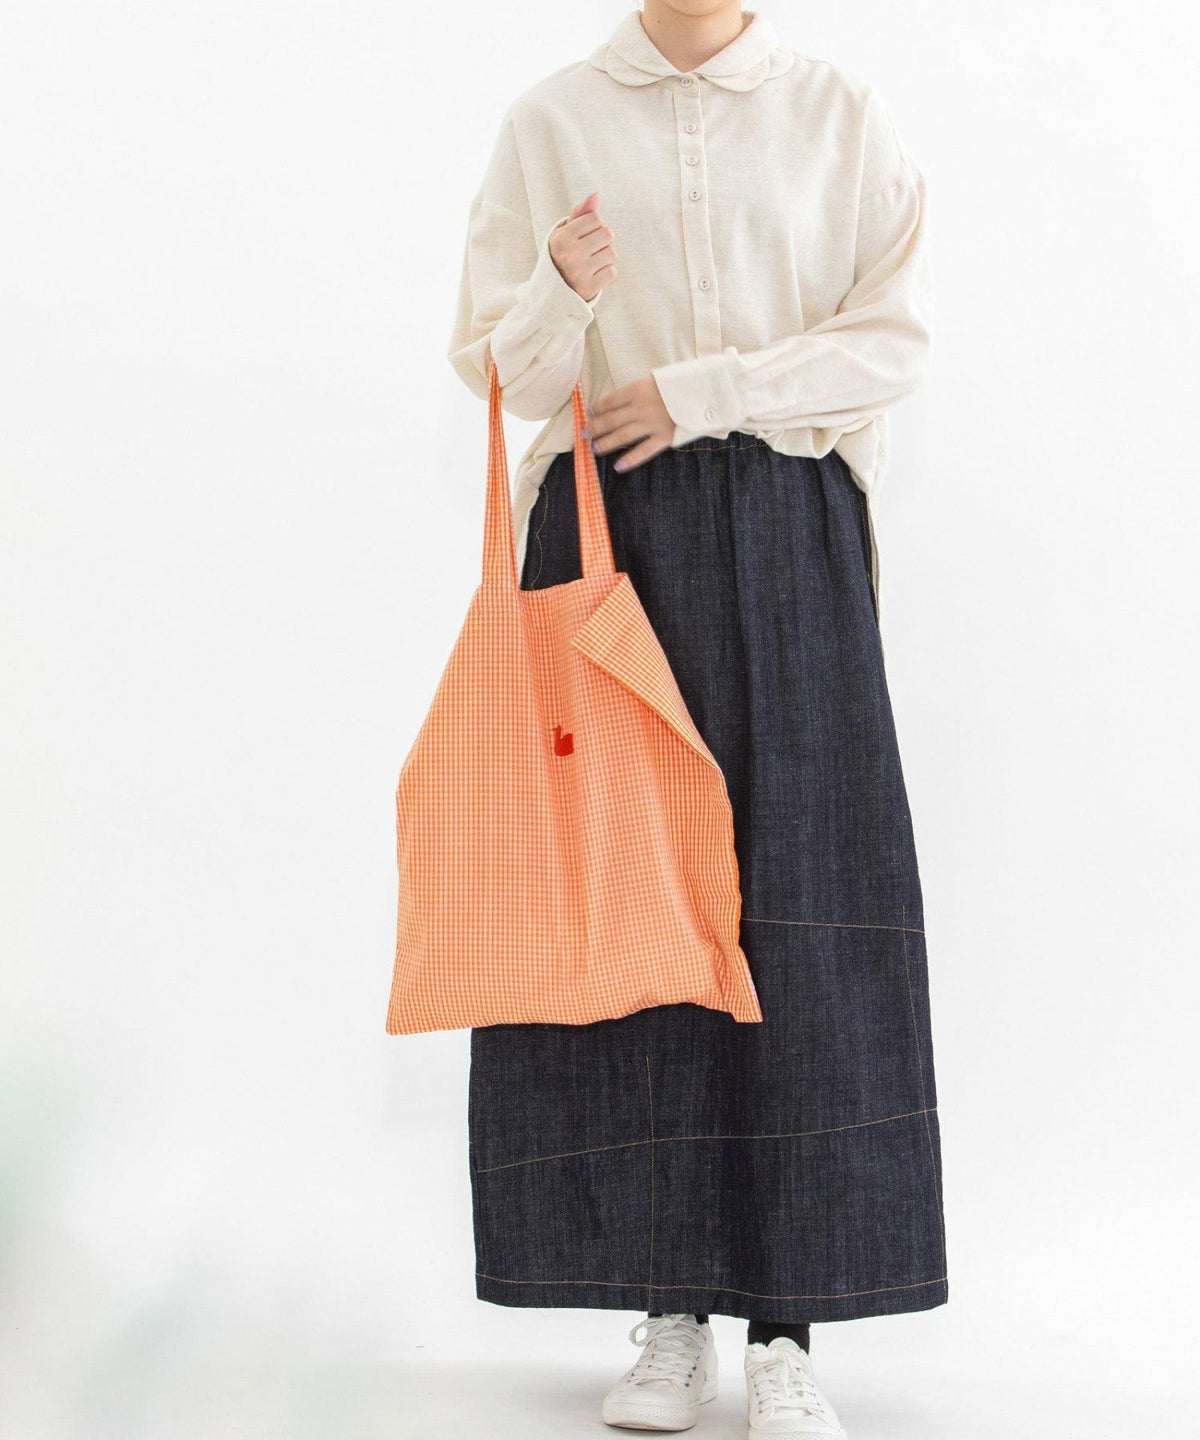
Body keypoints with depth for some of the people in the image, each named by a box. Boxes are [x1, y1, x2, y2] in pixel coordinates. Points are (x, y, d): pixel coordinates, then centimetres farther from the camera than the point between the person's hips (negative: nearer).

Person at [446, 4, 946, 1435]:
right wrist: (564, 292, -16)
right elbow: (499, 363, 6)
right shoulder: (552, 118, 9)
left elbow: (895, 334, 1)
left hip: (784, 531, 0)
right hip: (602, 526, 1)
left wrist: (700, 391, -9)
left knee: (793, 902, -6)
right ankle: (670, 1314, 6)